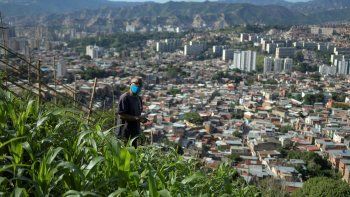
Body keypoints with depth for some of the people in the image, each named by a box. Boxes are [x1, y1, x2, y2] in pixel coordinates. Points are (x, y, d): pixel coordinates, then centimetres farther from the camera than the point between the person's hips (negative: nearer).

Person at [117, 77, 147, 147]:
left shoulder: (138, 98, 13)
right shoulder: (125, 97, -11)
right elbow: (121, 115, -16)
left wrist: (141, 119, 0)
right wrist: (136, 118, -22)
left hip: (135, 131, 8)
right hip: (125, 131, -8)